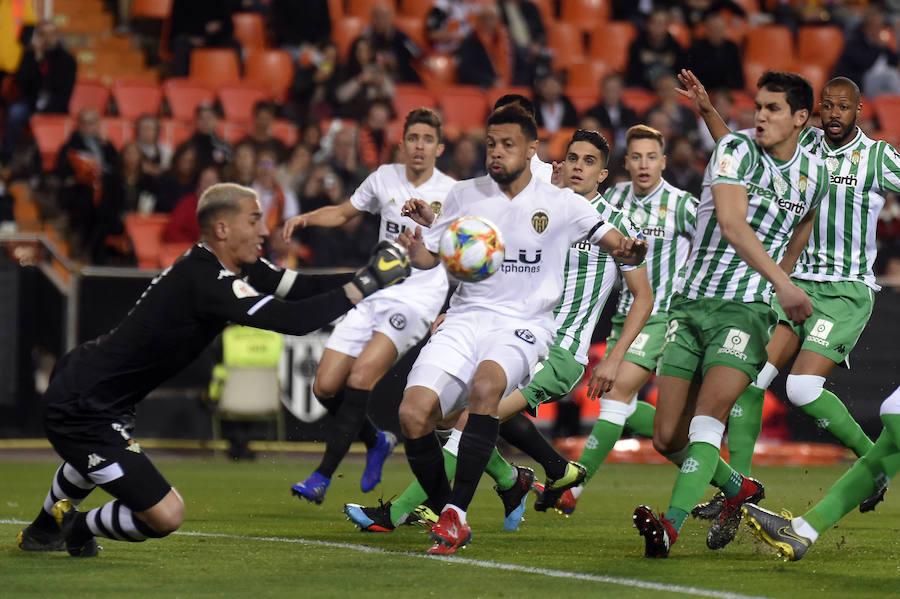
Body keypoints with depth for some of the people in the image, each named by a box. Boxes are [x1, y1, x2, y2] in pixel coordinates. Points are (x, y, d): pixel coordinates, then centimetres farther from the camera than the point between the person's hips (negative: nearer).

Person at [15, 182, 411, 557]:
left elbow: (299, 288, 1)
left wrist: (368, 278, -9)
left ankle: (43, 530, 62)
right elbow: (291, 320, -34)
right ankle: (79, 528, 14)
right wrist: (361, 288, -27)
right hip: (82, 411, -11)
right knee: (166, 515, -12)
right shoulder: (205, 280, -28)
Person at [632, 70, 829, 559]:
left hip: (747, 309, 0)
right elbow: (731, 223, -21)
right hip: (691, 302, 0)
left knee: (708, 416, -23)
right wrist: (782, 283, -31)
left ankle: (671, 527, -31)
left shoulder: (814, 174, 7)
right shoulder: (736, 148, -6)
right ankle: (739, 489, 26)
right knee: (667, 438, 0)